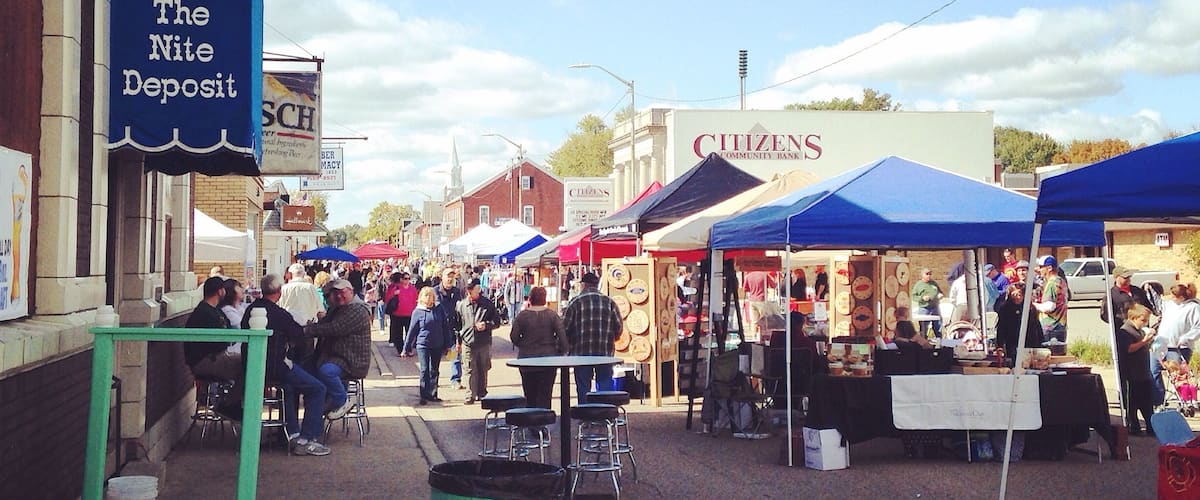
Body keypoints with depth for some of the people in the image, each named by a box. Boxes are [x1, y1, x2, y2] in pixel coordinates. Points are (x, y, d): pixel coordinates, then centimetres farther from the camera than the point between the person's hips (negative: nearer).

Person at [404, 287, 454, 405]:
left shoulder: (439, 310, 3)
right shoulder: (417, 312, -3)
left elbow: (445, 328, 9)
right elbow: (411, 331, 1)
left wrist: (448, 344, 9)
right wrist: (406, 348, 3)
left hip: (438, 346, 3)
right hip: (423, 345, -3)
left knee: (434, 371, 9)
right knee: (424, 370, -5)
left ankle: (433, 394, 17)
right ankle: (424, 396, -1)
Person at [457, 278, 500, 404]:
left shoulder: (487, 304, 1)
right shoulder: (461, 305, 3)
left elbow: (497, 321, 6)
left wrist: (486, 325, -12)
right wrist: (458, 341, 12)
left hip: (484, 343, 0)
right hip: (468, 343, 0)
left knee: (483, 370, 10)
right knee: (470, 371, -1)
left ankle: (481, 393, 23)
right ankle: (470, 396, 4)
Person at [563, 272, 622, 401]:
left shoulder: (576, 302, -1)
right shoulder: (609, 302, 5)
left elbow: (565, 327, -3)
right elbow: (618, 326, 4)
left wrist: (570, 344, 15)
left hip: (581, 352, -1)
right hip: (605, 352, 1)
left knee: (583, 386, 4)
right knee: (605, 384, 7)